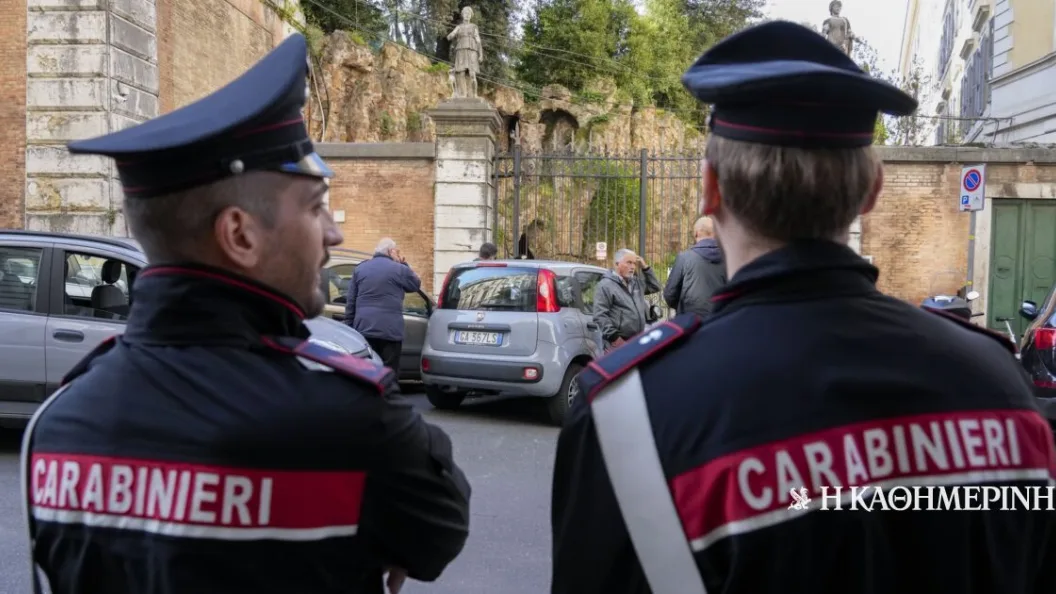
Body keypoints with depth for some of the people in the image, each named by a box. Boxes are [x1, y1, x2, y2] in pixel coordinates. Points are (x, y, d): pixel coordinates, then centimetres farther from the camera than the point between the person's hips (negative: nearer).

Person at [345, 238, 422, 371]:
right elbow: (416, 284, 15)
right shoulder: (399, 269, -3)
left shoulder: (359, 269, 11)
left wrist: (349, 326, 14)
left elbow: (350, 302, 11)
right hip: (390, 330, -4)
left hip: (363, 328, 4)